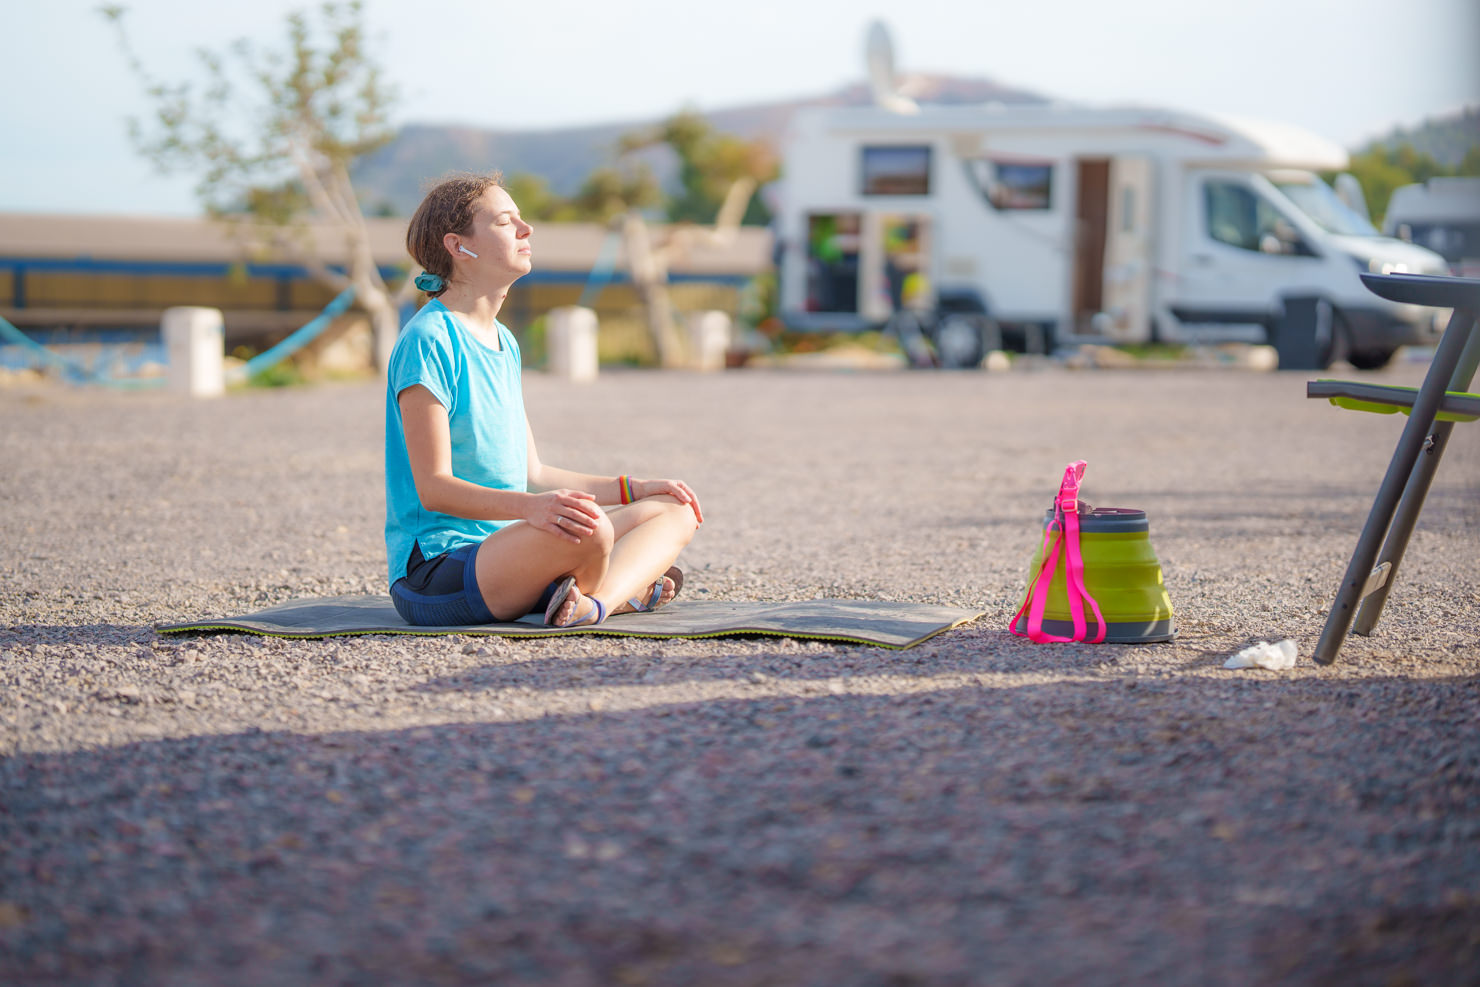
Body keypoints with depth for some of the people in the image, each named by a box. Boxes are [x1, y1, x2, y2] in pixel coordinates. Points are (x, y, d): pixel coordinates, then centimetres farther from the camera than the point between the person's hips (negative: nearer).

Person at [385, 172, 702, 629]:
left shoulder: (505, 343, 17)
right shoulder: (428, 341, -13)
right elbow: (433, 487, -19)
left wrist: (631, 489, 17)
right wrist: (530, 507, -34)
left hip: (505, 549, 10)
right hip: (434, 570, -10)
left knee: (676, 510, 5)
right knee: (586, 530, -37)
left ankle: (598, 600, -20)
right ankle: (629, 588, -7)